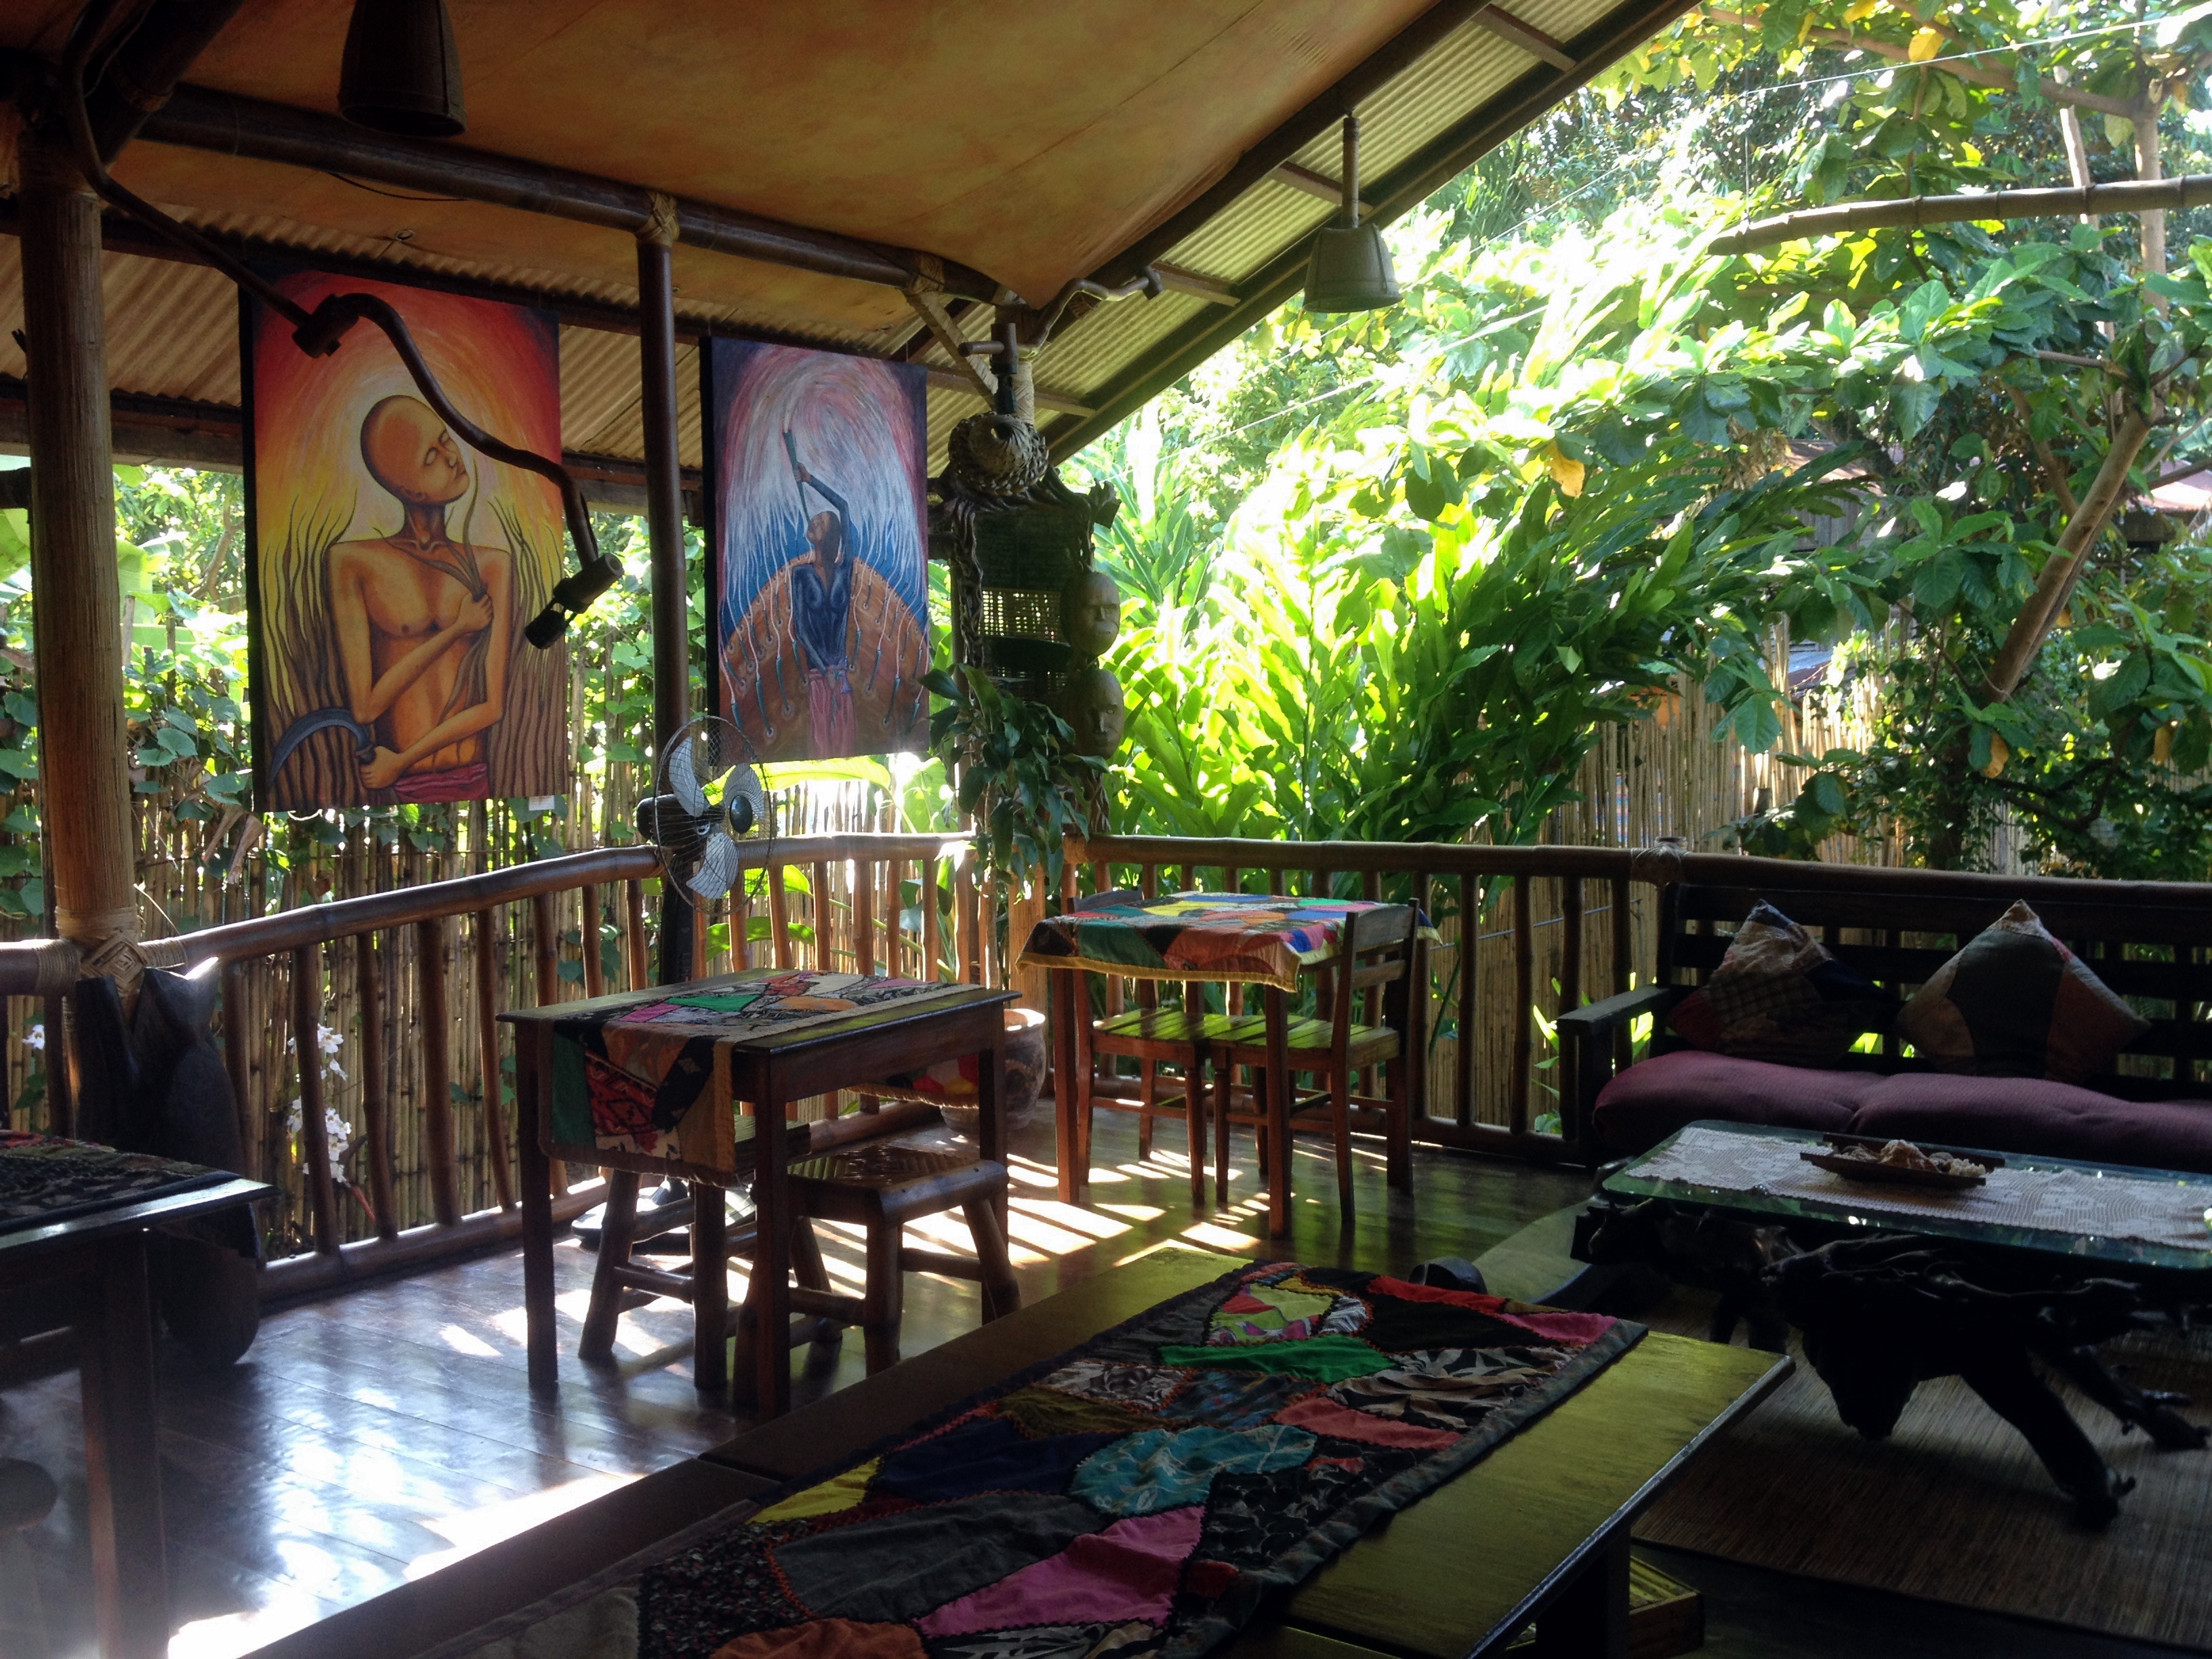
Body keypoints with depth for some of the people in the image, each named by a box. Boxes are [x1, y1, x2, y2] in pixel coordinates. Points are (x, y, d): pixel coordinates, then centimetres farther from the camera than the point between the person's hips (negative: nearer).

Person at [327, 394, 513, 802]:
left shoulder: (491, 565, 5)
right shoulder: (352, 562, 0)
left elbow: (493, 706, -1)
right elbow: (365, 706, -7)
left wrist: (402, 762, -8)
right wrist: (457, 629, -4)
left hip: (475, 784, 2)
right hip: (393, 790, -1)